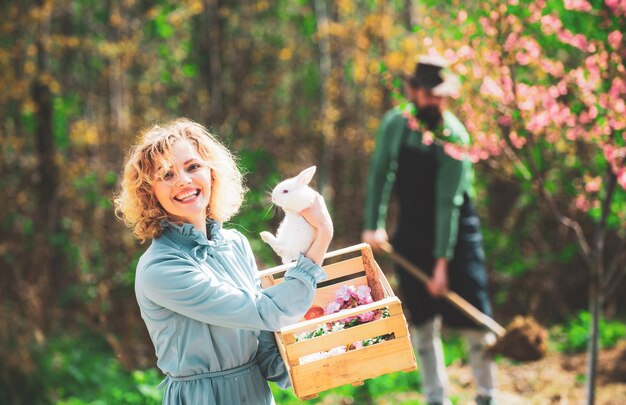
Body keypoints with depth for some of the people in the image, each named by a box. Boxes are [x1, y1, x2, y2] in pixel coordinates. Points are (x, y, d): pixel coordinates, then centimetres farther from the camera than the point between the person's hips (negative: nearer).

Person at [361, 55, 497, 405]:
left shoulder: (454, 136, -17)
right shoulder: (395, 124, -4)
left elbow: (448, 201, -21)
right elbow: (381, 173, 0)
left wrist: (442, 261, -22)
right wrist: (374, 225, -12)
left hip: (455, 231, -3)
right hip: (412, 234, 3)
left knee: (474, 318, -6)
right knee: (422, 320, 5)